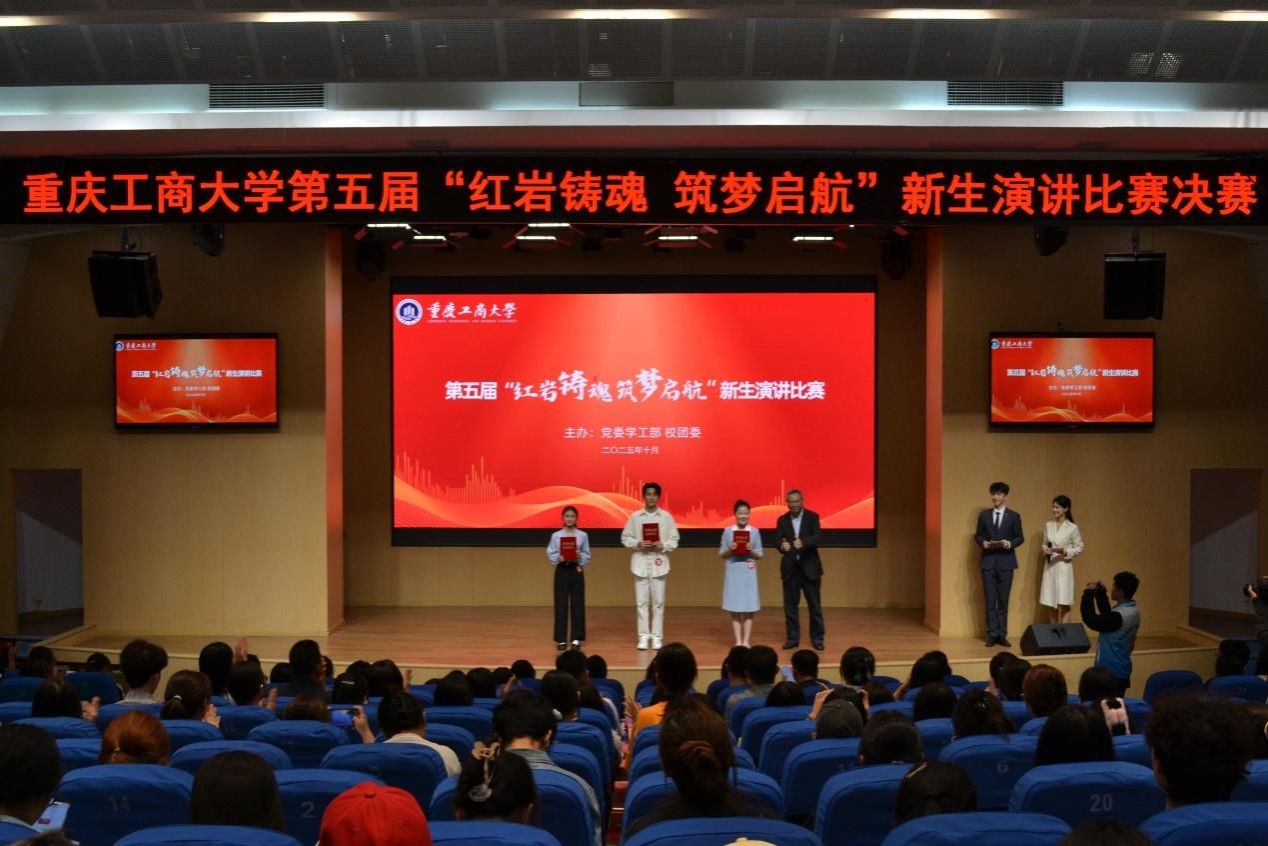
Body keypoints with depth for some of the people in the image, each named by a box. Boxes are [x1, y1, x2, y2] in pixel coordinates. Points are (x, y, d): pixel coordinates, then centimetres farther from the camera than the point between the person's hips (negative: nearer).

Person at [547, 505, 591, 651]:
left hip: (576, 571, 0)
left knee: (578, 605, 2)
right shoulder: (556, 535, 1)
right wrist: (558, 558, -17)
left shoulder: (583, 535, 2)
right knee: (561, 605, 1)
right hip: (562, 571, 0)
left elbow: (587, 555, 3)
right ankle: (561, 639, 9)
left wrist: (580, 556, -17)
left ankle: (576, 639, 12)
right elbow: (550, 554, 2)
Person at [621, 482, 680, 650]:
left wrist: (663, 545, -15)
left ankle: (657, 637, 9)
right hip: (640, 563, 0)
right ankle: (643, 636, 9)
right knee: (641, 602, 2)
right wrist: (638, 544, -13)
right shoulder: (635, 516, 2)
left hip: (659, 564, 0)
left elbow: (674, 540, 3)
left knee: (658, 602, 2)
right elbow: (625, 538, 4)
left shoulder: (666, 517, 2)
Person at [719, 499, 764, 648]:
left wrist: (752, 551, -14)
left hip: (749, 572, 0)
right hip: (733, 572, 0)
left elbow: (760, 555, 5)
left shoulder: (755, 532, 3)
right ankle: (738, 641, 7)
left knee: (748, 608, 1)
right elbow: (721, 554, 4)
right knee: (735, 608, 1)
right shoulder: (727, 531, 2)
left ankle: (746, 641, 7)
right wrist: (730, 550, -15)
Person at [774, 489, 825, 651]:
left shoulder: (812, 517, -3)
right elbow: (777, 540, -7)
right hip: (790, 568, 2)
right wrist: (782, 546, -31)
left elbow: (818, 537, -17)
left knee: (814, 604, 4)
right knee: (790, 605, 5)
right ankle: (793, 638, 14)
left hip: (809, 567, -2)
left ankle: (817, 638, 14)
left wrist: (803, 542, -36)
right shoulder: (782, 520, 4)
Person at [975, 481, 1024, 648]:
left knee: (1003, 600, 3)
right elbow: (978, 535, 10)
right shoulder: (984, 515, 8)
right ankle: (992, 634, 5)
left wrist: (1010, 543, -15)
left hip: (1006, 561, -1)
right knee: (990, 600, 1)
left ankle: (1001, 634, 10)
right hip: (988, 561, 1)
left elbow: (1020, 538, 4)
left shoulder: (1014, 516, 4)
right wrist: (983, 542, -11)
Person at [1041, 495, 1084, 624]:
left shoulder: (1072, 527, -6)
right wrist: (1045, 550, -6)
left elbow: (1079, 547, -1)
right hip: (1050, 566, 4)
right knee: (1050, 602, 6)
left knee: (1064, 603, -6)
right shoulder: (1048, 525, 6)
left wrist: (1065, 552, -17)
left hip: (1064, 566, -4)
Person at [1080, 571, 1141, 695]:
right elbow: (1107, 617, 20)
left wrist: (1089, 593, -13)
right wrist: (1101, 594, 13)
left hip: (1111, 672, -10)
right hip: (1120, 671, 10)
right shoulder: (1132, 611, 6)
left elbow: (1091, 621, -21)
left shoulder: (1120, 615, -25)